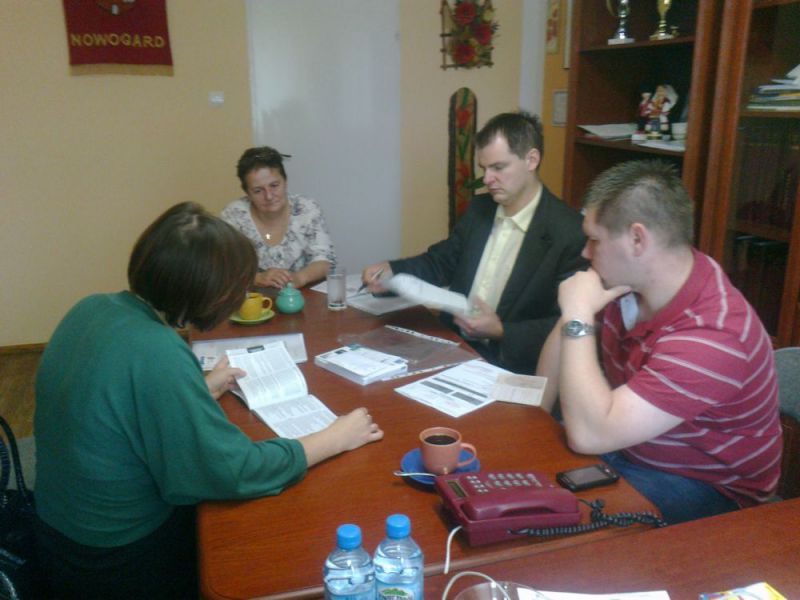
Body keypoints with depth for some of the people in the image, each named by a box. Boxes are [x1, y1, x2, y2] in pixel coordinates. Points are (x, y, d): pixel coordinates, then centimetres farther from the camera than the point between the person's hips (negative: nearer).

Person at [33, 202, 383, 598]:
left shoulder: (93, 310, -6)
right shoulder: (158, 354, -33)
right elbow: (237, 473, -27)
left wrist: (202, 389, 10)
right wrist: (336, 439, -17)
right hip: (122, 563, -7)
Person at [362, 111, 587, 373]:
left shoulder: (570, 233, -14)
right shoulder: (479, 209, 8)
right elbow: (441, 261, 16)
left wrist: (501, 331, -23)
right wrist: (391, 270, -2)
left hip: (509, 364, -6)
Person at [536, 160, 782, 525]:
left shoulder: (712, 335, -33)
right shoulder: (628, 280, -11)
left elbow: (588, 435, -37)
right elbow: (565, 340, 7)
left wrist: (577, 315, -31)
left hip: (707, 491, -6)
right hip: (629, 450, 7)